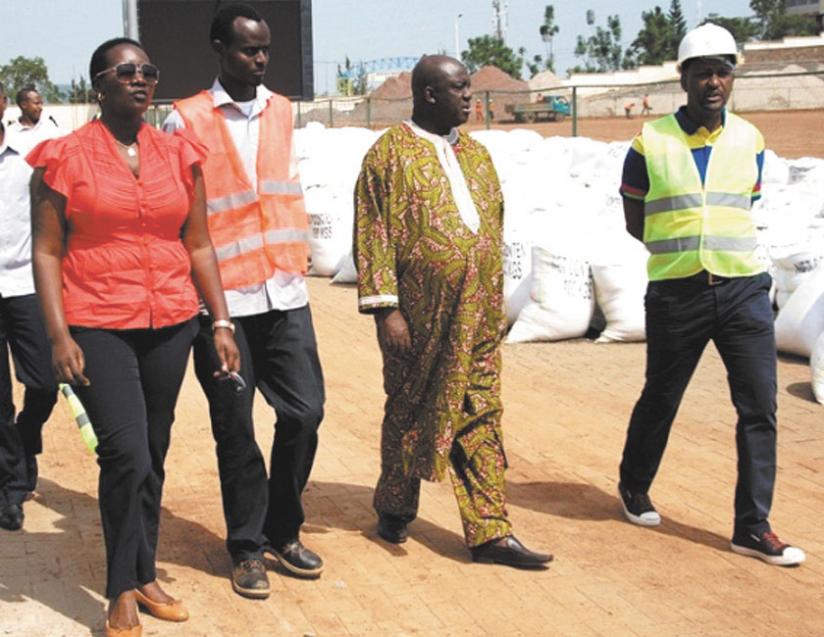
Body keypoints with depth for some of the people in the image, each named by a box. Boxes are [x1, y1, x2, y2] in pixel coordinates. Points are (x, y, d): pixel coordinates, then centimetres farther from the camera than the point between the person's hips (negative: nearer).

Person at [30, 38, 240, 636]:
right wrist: (59, 334, -11)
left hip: (171, 325, 4)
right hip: (98, 328, -4)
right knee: (127, 456, -11)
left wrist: (221, 322, 4)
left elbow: (199, 245, 10)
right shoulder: (66, 156, -2)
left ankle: (144, 575, 28)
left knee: (153, 457, 11)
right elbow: (47, 251, -3)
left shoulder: (179, 154, 7)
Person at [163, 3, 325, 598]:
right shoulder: (187, 120, -4)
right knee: (235, 427, 4)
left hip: (285, 293, 4)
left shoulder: (281, 110, 11)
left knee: (305, 411, 3)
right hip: (223, 299, -4)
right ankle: (247, 547, 20)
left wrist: (300, 256, 14)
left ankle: (283, 530, 23)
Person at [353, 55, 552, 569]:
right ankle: (395, 508, 29)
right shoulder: (391, 155, -6)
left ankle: (490, 532, 10)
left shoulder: (476, 154, 13)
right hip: (421, 315, -5)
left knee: (481, 420, 5)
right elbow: (373, 236, -10)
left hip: (478, 317, 6)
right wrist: (385, 308, -15)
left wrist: (495, 303, 16)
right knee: (411, 412, 9)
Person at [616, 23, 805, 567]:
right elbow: (635, 222, 6)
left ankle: (753, 527, 8)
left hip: (743, 290, 2)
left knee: (760, 408, -2)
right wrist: (680, 251, 1)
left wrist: (720, 248, 6)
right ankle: (634, 487, 36)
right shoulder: (650, 143, -3)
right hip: (675, 293, -2)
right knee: (660, 399, 11)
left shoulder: (749, 140, 6)